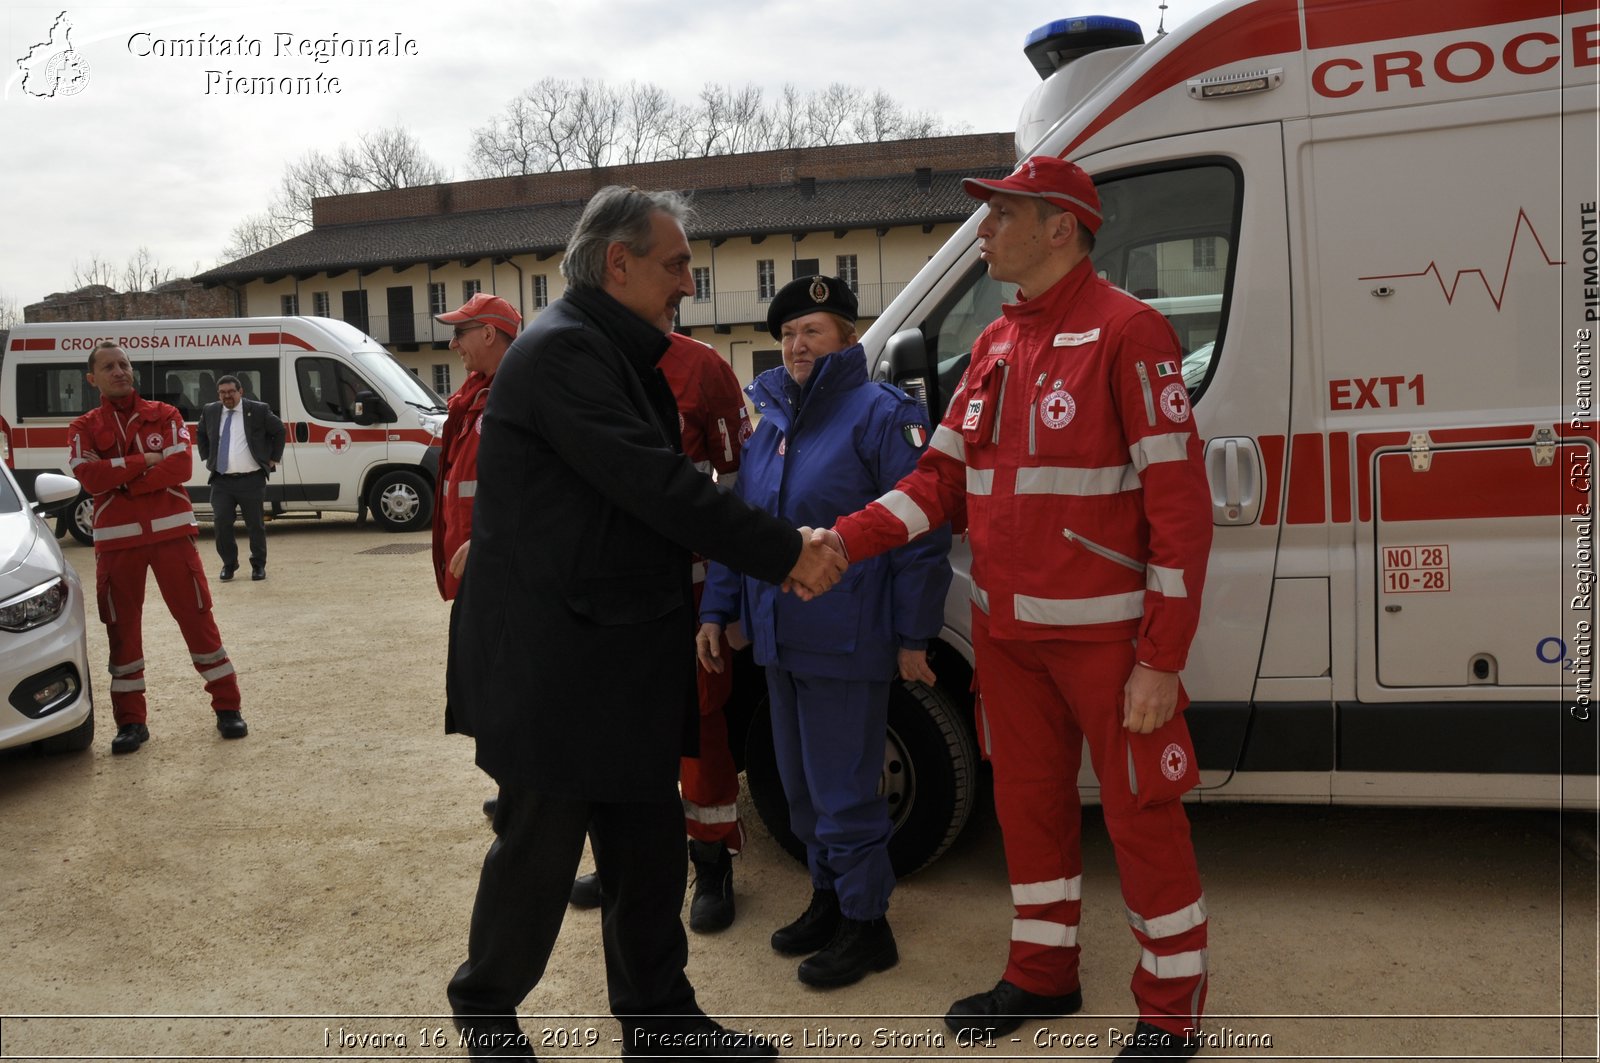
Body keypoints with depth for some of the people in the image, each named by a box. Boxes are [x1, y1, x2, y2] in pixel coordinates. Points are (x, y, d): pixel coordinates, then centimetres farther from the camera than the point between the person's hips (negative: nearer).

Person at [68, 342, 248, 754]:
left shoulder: (164, 415, 7)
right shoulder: (83, 428, 7)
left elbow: (181, 465, -9)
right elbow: (90, 476, -10)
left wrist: (122, 481, -11)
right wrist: (145, 461, -12)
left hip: (171, 532, -1)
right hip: (116, 540, 1)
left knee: (198, 618, 1)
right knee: (123, 630, 5)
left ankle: (227, 707, 10)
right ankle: (131, 721, 16)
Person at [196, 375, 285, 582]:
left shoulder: (259, 410, -3)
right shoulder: (210, 411, 8)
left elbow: (279, 430, 8)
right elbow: (200, 433, 27)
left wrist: (273, 459, 6)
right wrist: (207, 458, 17)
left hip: (252, 481, -2)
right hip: (221, 481, 3)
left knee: (255, 525, 5)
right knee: (221, 523, -3)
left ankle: (258, 565, 20)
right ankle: (229, 564, 14)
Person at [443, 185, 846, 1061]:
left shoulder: (620, 356, 15)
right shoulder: (561, 350, -17)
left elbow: (653, 487, 13)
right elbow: (654, 485, -24)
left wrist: (781, 552, 2)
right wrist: (784, 553, -19)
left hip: (624, 658, 9)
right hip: (550, 666, -9)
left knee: (648, 848, 15)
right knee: (540, 852, 7)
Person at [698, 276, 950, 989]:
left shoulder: (881, 414, -10)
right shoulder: (770, 422, 13)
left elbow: (921, 533, -13)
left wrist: (913, 636, -14)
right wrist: (716, 611, 14)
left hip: (844, 643, -8)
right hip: (779, 638, 8)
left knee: (842, 790, 1)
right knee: (801, 784, 18)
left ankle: (866, 924, 18)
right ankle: (828, 897, 36)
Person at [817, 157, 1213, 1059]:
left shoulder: (1127, 332, -12)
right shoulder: (996, 345, 11)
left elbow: (1181, 505, -15)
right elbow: (943, 477, 9)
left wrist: (1162, 660, -18)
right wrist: (841, 542, -4)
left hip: (1106, 636, -7)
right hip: (1008, 634, 7)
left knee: (1142, 814, 5)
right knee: (1029, 802, 18)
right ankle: (1044, 975, 38)